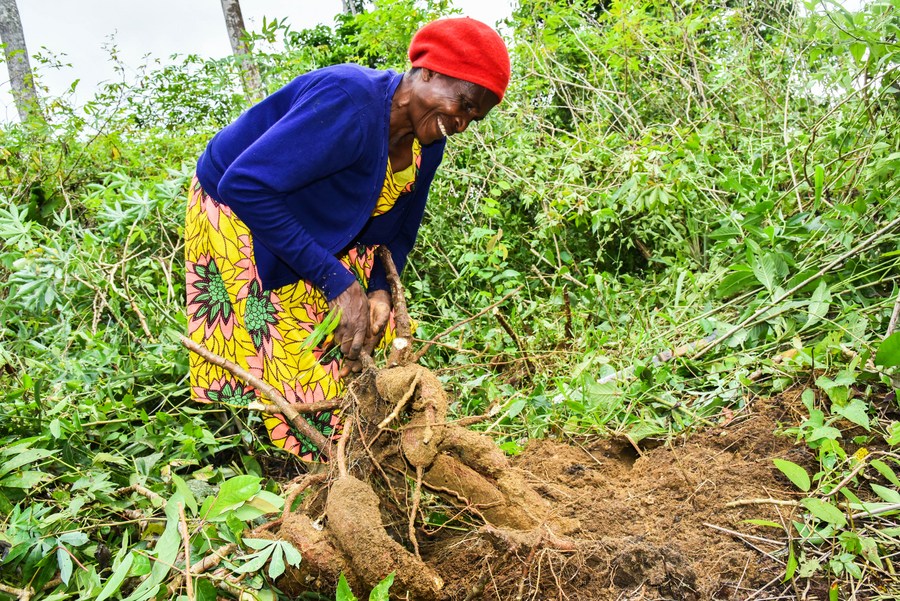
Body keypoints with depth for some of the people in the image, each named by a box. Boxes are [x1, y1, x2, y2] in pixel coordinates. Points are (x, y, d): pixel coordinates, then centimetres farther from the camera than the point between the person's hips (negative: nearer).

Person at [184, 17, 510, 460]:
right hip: (239, 220, -8)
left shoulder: (427, 143, -6)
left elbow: (398, 231, 6)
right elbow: (245, 186, -37)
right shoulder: (351, 101, -33)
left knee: (355, 351, 4)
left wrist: (379, 291, -15)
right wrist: (337, 282, -34)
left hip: (316, 234, 8)